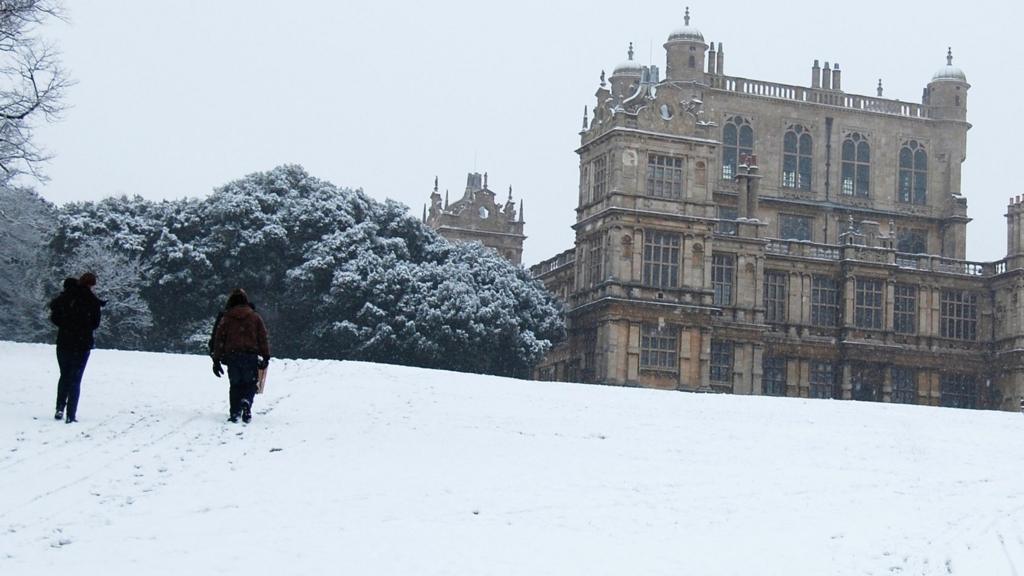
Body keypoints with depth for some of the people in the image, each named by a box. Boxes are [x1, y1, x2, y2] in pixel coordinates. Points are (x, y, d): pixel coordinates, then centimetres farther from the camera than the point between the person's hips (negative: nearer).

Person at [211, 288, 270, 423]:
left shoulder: (226, 318, 8)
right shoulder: (255, 317, 7)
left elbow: (219, 339, 6)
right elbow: (263, 338, 4)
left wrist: (217, 360, 9)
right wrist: (266, 356, 8)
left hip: (232, 356, 1)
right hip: (251, 355, -1)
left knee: (235, 385, 11)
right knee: (250, 384, 8)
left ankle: (235, 413, 2)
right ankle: (246, 402, -22)